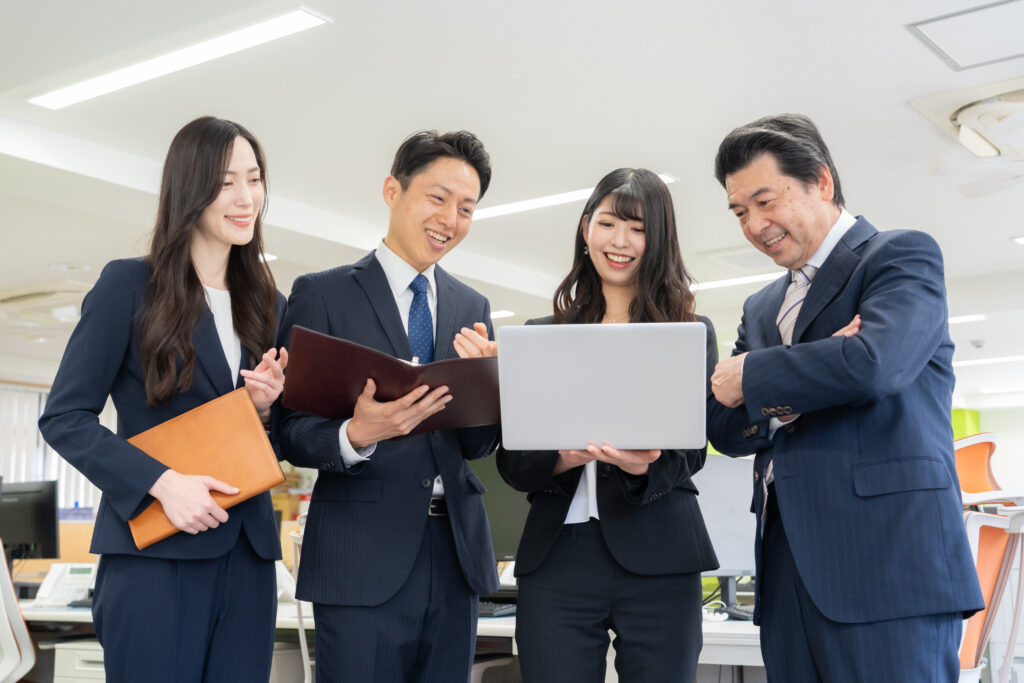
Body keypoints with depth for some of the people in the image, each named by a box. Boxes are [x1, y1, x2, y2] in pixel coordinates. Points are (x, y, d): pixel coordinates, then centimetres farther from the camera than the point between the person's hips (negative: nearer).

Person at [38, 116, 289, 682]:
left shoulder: (268, 305, 13)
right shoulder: (130, 285, -2)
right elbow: (64, 418, -6)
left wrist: (265, 408, -4)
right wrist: (161, 482, -18)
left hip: (247, 556, 5)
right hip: (154, 555, -5)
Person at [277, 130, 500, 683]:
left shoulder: (472, 308, 12)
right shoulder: (322, 294, -1)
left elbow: (478, 444, 10)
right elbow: (291, 433, -5)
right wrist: (355, 436, -25)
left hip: (455, 552, 5)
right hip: (362, 559, -4)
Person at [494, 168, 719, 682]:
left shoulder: (691, 332, 9)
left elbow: (691, 451, 1)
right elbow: (510, 460, 7)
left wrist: (644, 466, -21)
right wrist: (564, 457, -15)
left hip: (658, 559, -1)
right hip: (555, 556, 1)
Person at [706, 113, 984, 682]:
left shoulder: (902, 255, 2)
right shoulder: (762, 308, 22)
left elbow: (875, 362, -18)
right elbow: (724, 428, 11)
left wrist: (752, 377, -4)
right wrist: (795, 392, -9)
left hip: (885, 568, -6)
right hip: (789, 568, 6)